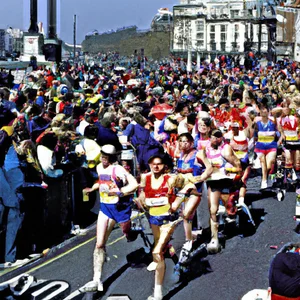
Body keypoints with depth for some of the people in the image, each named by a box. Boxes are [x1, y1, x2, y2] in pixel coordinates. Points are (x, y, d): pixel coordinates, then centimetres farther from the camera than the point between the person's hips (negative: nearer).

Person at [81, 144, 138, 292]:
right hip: (105, 207, 6)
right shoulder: (99, 167, 4)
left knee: (129, 236, 15)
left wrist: (118, 192, -34)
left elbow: (134, 184, -28)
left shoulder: (117, 169, -20)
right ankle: (97, 280, -2)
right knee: (99, 244, -3)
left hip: (120, 206, -6)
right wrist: (92, 189, 22)